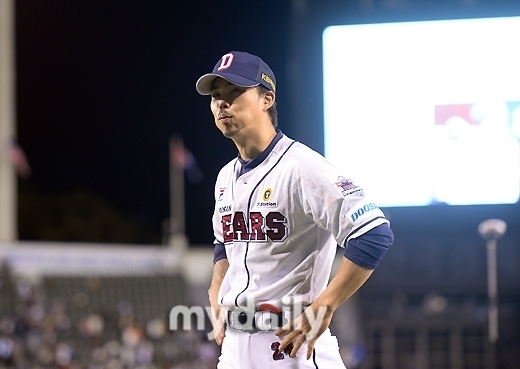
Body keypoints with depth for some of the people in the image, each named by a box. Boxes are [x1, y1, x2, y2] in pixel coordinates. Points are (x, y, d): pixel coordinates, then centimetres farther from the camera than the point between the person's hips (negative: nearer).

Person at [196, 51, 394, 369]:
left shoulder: (301, 167, -13)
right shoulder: (226, 177, 14)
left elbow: (376, 234, -21)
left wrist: (322, 309, -20)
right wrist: (216, 301, 16)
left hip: (292, 341, -8)